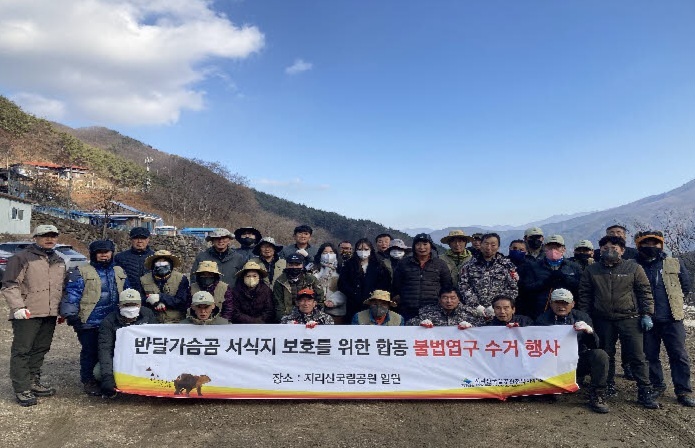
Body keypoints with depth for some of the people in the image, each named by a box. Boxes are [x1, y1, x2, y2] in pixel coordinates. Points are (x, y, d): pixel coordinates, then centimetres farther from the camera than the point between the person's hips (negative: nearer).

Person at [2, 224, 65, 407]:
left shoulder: (59, 262, 17)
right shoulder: (21, 258, -5)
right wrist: (18, 307, -17)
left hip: (50, 314, 7)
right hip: (27, 314, -7)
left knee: (41, 349, 14)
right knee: (22, 351, -2)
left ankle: (33, 382, 27)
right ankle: (22, 390, 4)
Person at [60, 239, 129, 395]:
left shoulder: (119, 272, 14)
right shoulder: (81, 272, -3)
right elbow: (71, 295, -9)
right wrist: (71, 314, -15)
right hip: (89, 323, -5)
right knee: (90, 352, 1)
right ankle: (89, 381, 16)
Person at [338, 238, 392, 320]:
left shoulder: (379, 266, 11)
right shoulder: (349, 265, 11)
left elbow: (385, 285, 5)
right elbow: (342, 284, 3)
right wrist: (355, 295, -8)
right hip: (354, 307, 0)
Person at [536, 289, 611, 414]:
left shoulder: (582, 317, 6)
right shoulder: (543, 319, 3)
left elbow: (594, 346, -2)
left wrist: (589, 331, -23)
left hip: (578, 362, 1)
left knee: (600, 355, -26)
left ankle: (597, 396, -13)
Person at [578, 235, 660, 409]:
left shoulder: (634, 268, 1)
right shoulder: (591, 271, 5)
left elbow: (645, 292, 3)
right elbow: (584, 295, 7)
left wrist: (647, 314, -3)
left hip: (629, 318, -2)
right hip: (603, 320, 2)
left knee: (637, 356, -1)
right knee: (606, 355, 11)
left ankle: (645, 392, 9)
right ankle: (608, 387, 25)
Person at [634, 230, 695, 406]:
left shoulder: (674, 264, 3)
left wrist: (675, 301, 7)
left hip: (672, 319, 0)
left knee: (679, 355, 1)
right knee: (650, 355, 9)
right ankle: (656, 386, 24)